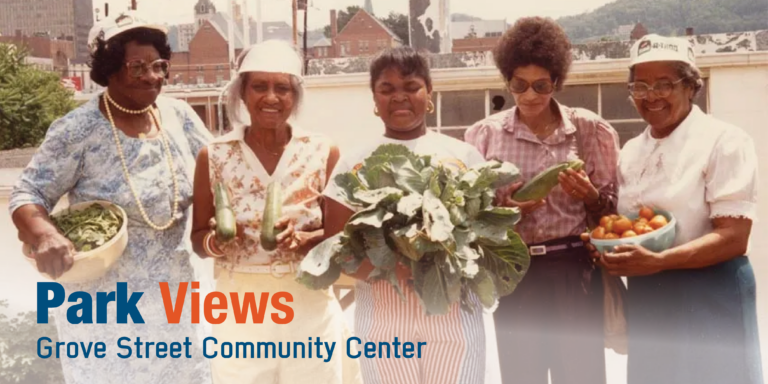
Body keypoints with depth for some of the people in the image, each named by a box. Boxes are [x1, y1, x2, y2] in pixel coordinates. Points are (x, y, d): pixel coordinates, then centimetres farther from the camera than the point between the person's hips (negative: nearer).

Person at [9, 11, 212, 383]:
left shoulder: (179, 114, -4)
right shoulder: (77, 131, -16)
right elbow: (27, 195, -13)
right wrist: (43, 235, -33)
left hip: (171, 291, 4)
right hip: (103, 299, -4)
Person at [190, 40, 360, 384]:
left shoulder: (323, 153, -3)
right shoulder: (213, 157, -2)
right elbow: (198, 238, 3)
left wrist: (302, 239, -19)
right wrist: (217, 241, -18)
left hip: (309, 307, 0)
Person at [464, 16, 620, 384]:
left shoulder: (590, 130, 1)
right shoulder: (484, 134, 1)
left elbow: (611, 210, 7)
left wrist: (589, 196, -14)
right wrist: (503, 209, -14)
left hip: (575, 273, 0)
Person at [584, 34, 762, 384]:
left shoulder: (724, 142, -10)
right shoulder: (631, 151, 9)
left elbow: (733, 239, -18)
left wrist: (657, 262, -29)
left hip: (708, 299, -6)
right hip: (645, 301, 6)